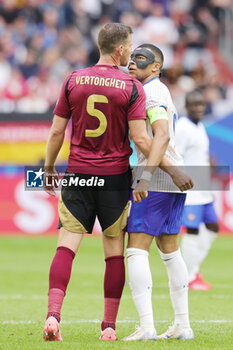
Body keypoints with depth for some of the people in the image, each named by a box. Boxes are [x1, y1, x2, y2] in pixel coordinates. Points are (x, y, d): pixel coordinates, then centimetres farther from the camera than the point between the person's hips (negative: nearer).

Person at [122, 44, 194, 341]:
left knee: (136, 251, -10)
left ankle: (146, 327, -18)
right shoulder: (161, 92, 19)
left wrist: (145, 178, -33)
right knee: (169, 251, 17)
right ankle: (182, 326, 19)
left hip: (154, 179, -10)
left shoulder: (151, 92, -12)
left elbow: (162, 136, -26)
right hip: (175, 180, 10)